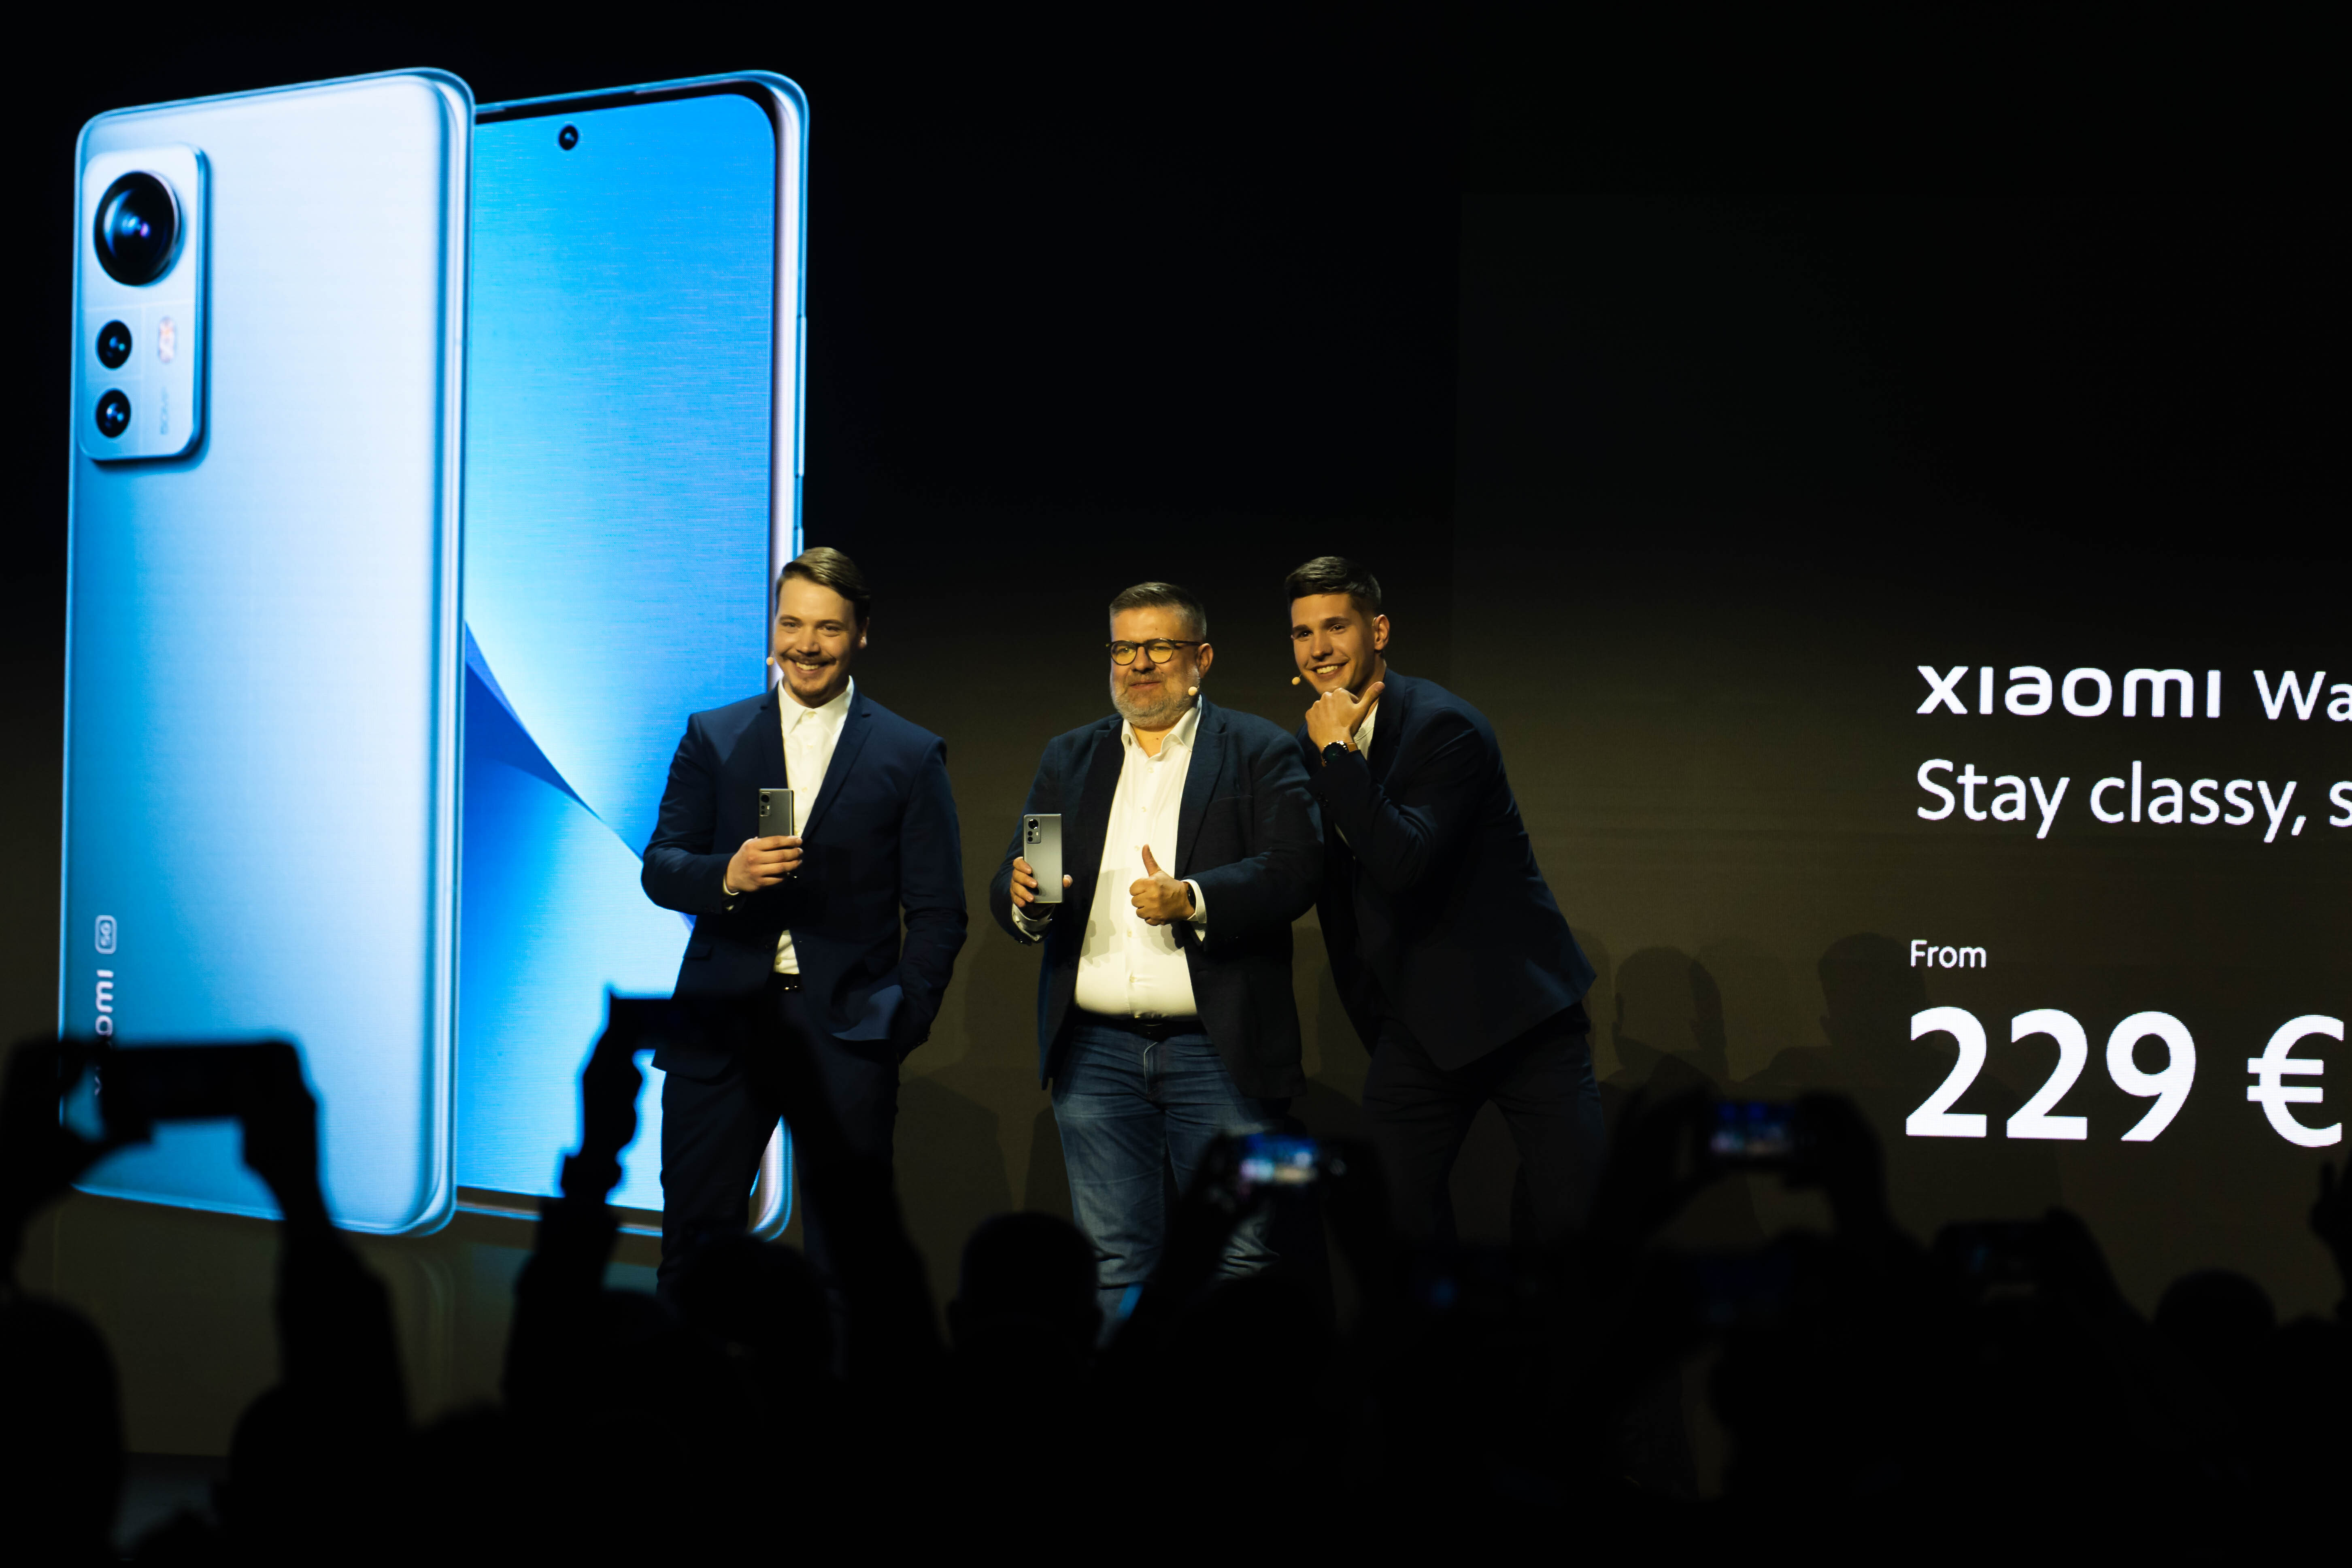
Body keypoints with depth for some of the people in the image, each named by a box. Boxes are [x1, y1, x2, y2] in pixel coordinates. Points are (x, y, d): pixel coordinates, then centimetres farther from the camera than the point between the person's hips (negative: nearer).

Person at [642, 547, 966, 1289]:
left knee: (847, 1256, 0)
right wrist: (726, 876, -15)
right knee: (695, 1243, 1)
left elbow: (938, 914, 5)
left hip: (847, 1035, -1)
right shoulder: (712, 738, 10)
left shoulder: (911, 755, 6)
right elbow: (659, 869, 7)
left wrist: (898, 1027, -5)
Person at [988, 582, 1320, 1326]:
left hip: (1219, 1051, -3)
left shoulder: (1261, 753, 5)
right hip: (1096, 1051, 3)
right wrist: (1025, 898, -13)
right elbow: (1007, 893, 11)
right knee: (1116, 1262, 5)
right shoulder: (1069, 759, 17)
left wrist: (1192, 900, -23)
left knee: (1240, 1258, -4)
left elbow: (1295, 870, -9)